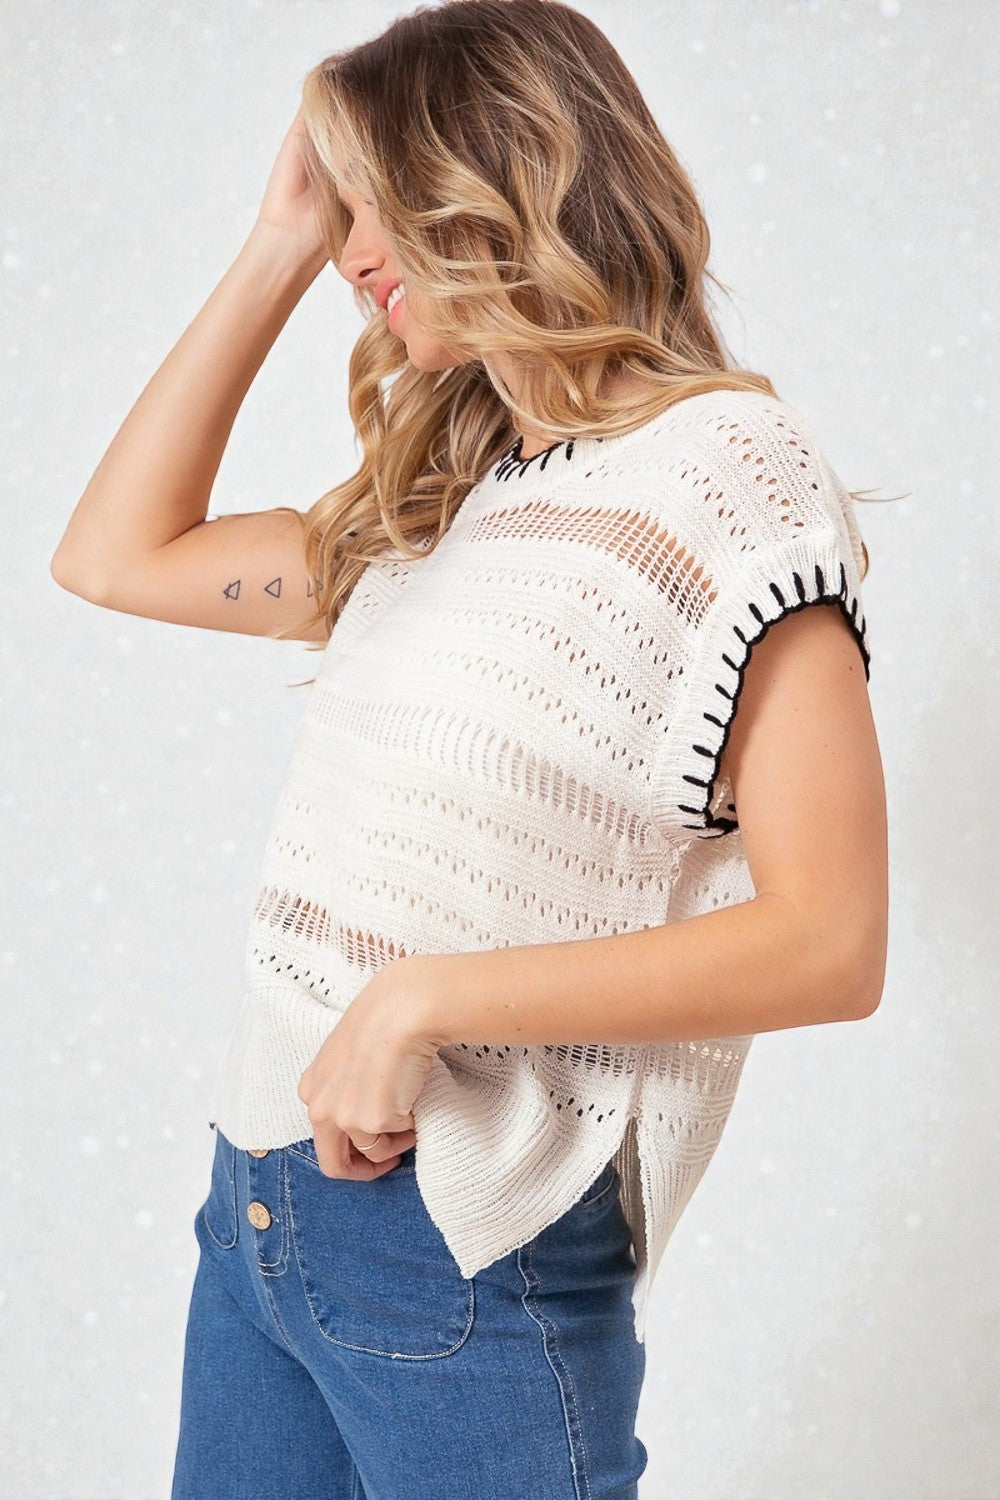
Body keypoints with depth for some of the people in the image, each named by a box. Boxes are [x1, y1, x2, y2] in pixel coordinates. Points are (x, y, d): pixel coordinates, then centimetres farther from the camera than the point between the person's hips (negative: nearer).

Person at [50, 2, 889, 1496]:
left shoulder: (726, 468, -10)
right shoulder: (436, 499, 13)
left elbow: (827, 946, -17)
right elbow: (116, 555, 16)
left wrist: (421, 996, -19)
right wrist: (278, 247, 13)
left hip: (466, 1249, -7)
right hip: (263, 1190, 7)